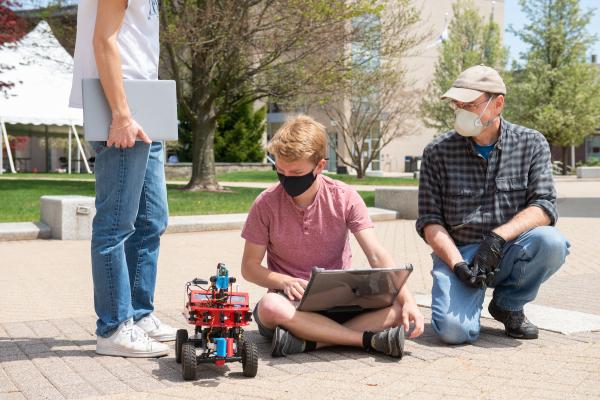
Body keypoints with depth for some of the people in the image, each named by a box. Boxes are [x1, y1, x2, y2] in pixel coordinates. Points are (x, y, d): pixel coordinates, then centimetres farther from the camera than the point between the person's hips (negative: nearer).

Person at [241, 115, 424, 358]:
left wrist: (407, 300, -25)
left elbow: (377, 256, -10)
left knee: (396, 308, -25)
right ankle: (369, 339, -33)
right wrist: (286, 281, -21)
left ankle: (308, 341, -31)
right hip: (292, 301, -1)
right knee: (270, 307, -38)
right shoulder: (266, 204, -6)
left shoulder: (345, 198, -5)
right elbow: (249, 267, 0)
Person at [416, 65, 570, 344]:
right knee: (454, 330, -27)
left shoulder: (531, 144, 1)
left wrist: (498, 237, -25)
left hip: (509, 252, 2)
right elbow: (429, 220, -3)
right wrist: (458, 265, -18)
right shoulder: (437, 152, 0)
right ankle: (471, 292, 12)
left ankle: (508, 305, -1)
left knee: (551, 242, -31)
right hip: (457, 253, -1)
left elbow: (544, 206, -8)